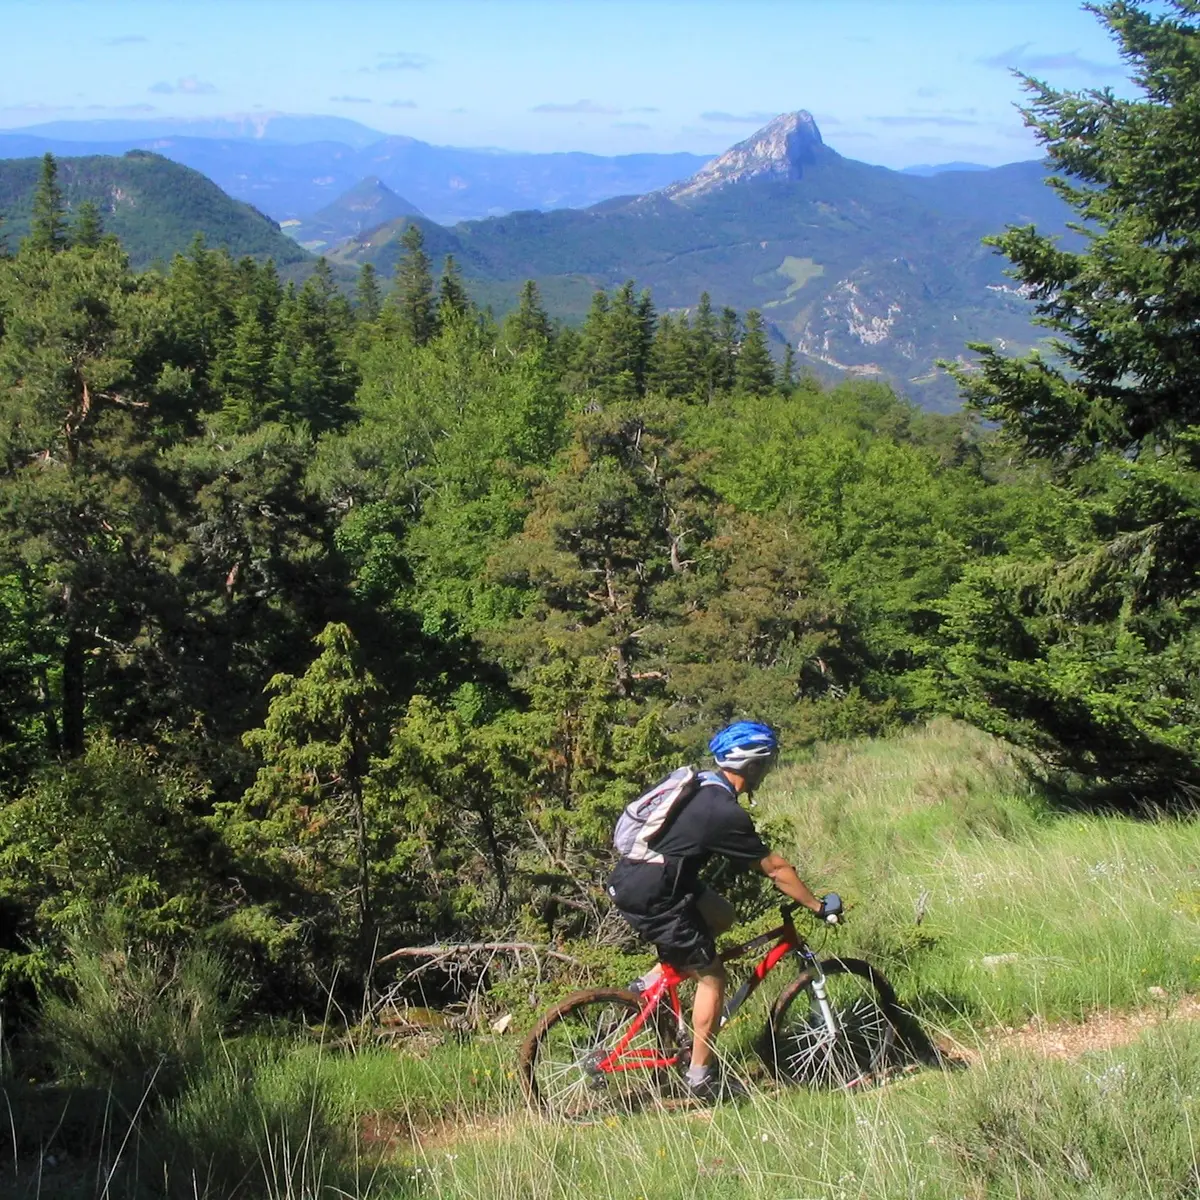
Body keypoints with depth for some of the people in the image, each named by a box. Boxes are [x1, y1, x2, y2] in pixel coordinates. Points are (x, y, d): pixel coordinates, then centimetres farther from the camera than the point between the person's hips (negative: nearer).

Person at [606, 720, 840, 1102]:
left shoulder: (698, 784, 10)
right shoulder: (725, 812, -17)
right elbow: (775, 868, -10)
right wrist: (818, 906, 1)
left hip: (629, 878, 9)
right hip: (649, 897, -9)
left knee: (721, 916, 22)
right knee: (711, 977, 3)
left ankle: (651, 982, 18)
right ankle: (701, 1078, 12)